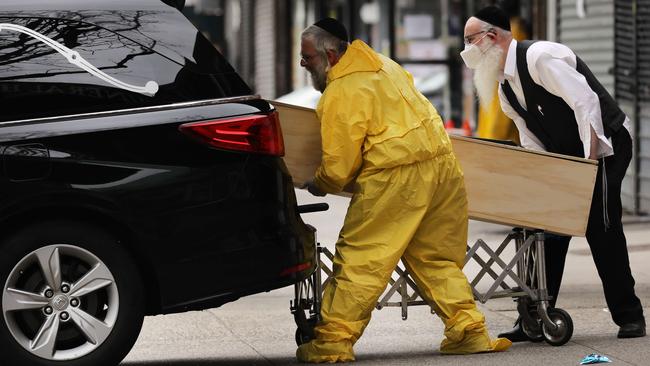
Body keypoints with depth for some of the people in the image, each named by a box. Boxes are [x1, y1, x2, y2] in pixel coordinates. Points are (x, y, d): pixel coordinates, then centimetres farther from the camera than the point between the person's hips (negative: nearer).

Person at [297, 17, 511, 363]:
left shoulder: (339, 94, -10)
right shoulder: (383, 64, 15)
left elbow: (338, 168, -10)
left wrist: (316, 185, 10)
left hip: (394, 178, -8)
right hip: (443, 162, 8)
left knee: (358, 259, -2)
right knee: (437, 258, 17)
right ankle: (468, 331, 13)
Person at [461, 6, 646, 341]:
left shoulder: (539, 57, -21)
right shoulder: (505, 88, 8)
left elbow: (586, 102, -26)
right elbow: (532, 143, 11)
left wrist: (590, 164, -27)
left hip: (603, 144, -9)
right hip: (566, 156, 9)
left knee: (600, 228, -11)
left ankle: (629, 316, -1)